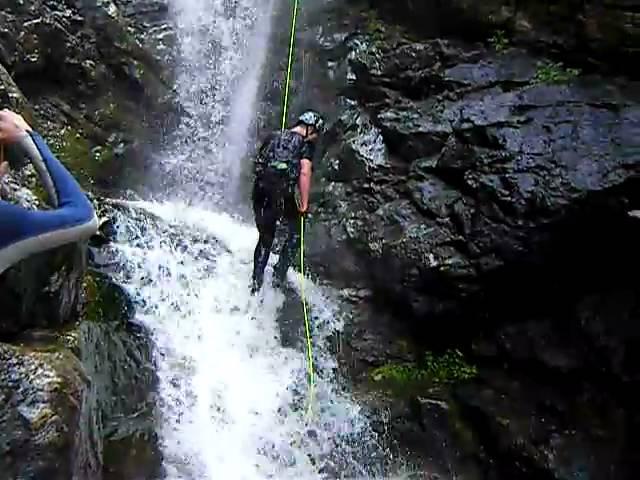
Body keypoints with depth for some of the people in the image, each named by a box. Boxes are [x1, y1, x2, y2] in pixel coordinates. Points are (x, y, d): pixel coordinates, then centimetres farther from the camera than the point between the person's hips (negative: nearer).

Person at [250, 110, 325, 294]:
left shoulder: (272, 137, 17)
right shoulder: (306, 144, -1)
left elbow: (258, 163, 17)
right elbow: (304, 173, -13)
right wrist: (304, 203, -9)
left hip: (260, 193, 5)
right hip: (282, 195, -5)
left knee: (265, 238, 20)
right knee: (295, 233, 19)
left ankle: (257, 281, 22)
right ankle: (279, 275, 13)